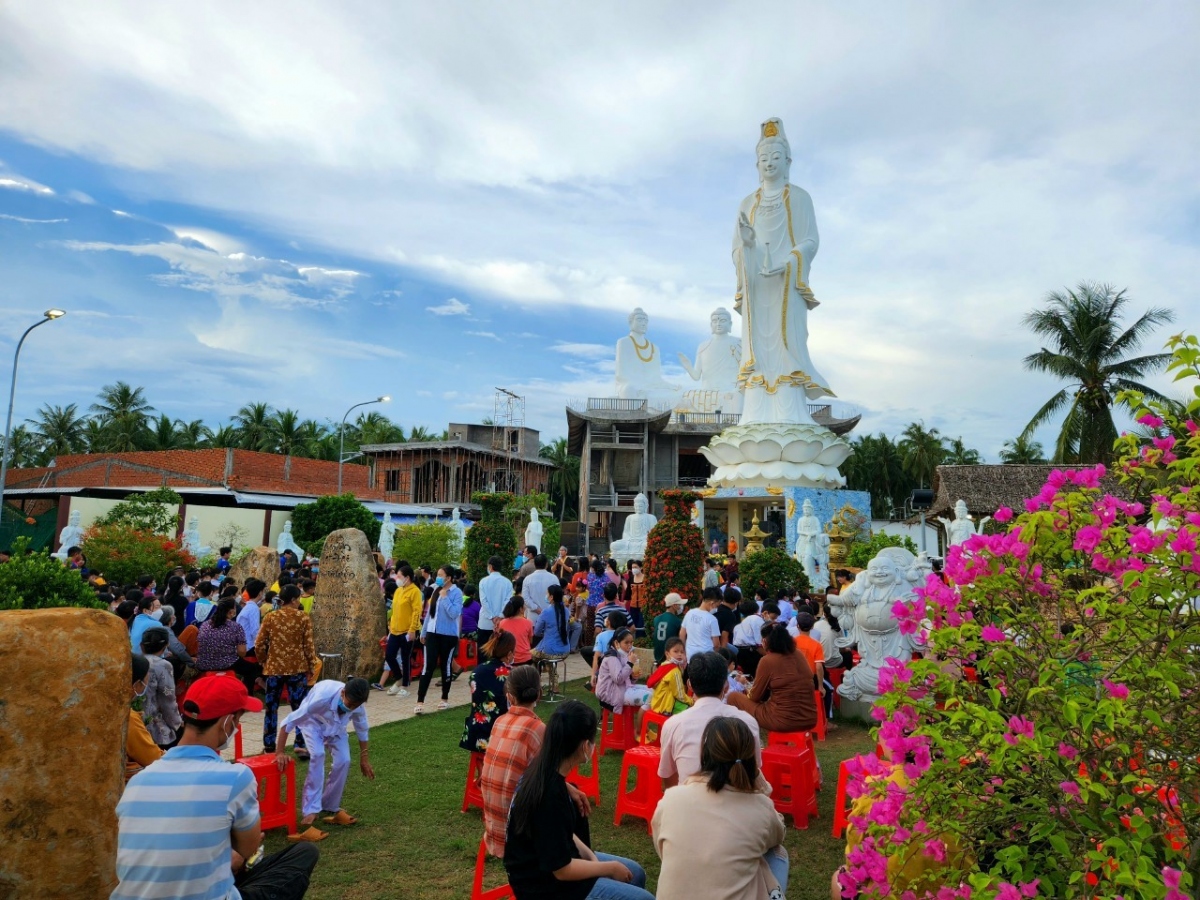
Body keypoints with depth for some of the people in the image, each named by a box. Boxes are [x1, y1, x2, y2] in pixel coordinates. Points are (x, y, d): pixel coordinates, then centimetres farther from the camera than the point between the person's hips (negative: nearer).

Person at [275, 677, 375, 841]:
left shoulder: (358, 705, -30)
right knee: (318, 755, -29)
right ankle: (310, 812, -25)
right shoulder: (323, 697, -45)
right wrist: (280, 752, -34)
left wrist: (364, 758, 1)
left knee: (343, 761, -12)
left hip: (336, 727, 4)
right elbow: (289, 721, -37)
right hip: (313, 722, -4)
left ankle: (330, 807, 9)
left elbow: (362, 730, -8)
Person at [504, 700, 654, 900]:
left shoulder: (543, 771, -5)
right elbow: (562, 869, -24)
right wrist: (610, 867, -11)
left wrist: (590, 856, 0)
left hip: (550, 861, 9)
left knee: (635, 874, 18)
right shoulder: (549, 792, -32)